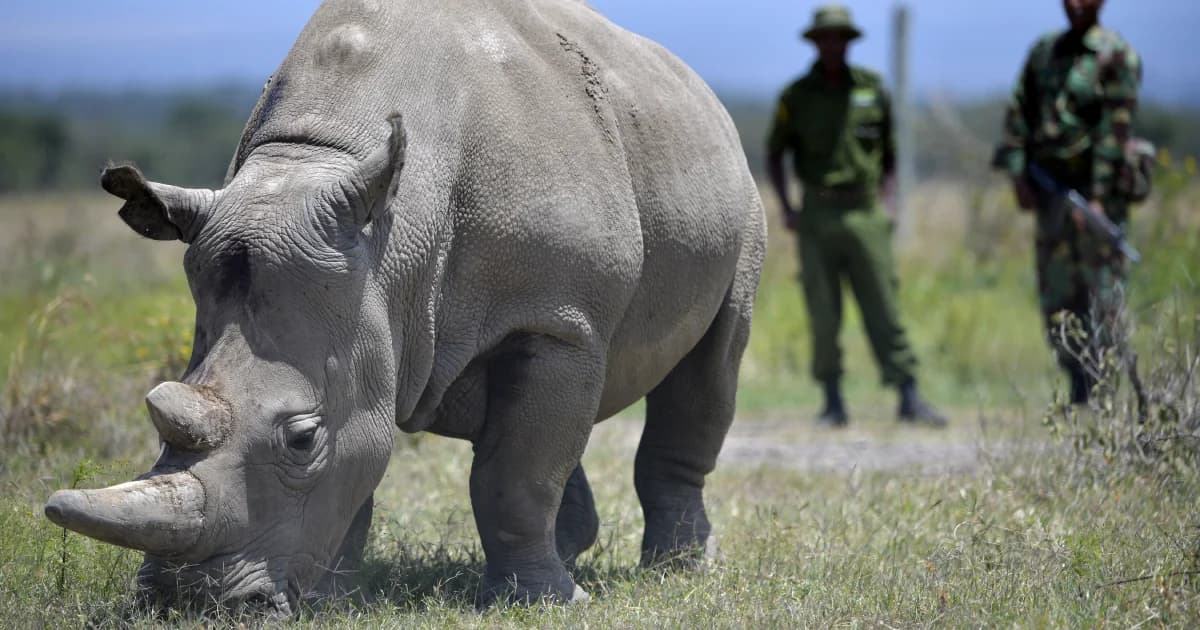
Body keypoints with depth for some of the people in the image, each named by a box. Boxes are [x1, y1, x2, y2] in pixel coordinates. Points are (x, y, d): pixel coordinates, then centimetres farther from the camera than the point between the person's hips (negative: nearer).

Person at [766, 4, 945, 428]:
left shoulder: (872, 90, 7)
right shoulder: (797, 96, 4)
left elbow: (888, 152, 16)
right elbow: (774, 155, 12)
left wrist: (884, 199, 6)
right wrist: (786, 210, 1)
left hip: (866, 214, 0)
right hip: (817, 215, 0)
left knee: (884, 309, -4)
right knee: (823, 315, 1)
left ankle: (909, 398, -5)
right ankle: (833, 401, 8)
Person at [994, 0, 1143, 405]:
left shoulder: (1116, 56, -6)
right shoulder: (1044, 51, 12)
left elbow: (1116, 129, -12)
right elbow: (1019, 114, 12)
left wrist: (1098, 197, -17)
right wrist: (1018, 175, 1)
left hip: (1096, 186, -6)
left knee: (1103, 295, -7)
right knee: (1057, 296, 6)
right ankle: (1079, 392, 14)